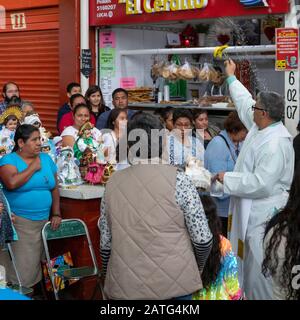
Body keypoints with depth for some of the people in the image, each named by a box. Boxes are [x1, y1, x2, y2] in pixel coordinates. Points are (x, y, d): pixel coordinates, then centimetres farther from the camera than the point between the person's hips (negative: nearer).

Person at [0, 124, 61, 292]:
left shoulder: (46, 159, 11)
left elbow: (54, 188, 14)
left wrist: (56, 214, 3)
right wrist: (33, 167, -13)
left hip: (43, 222, 5)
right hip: (18, 222, -5)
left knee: (35, 263, 10)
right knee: (20, 267, -4)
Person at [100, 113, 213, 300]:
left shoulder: (113, 183, 0)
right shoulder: (178, 180, -9)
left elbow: (106, 244, 4)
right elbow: (202, 239, -8)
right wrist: (198, 267, 11)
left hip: (125, 287, 3)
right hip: (174, 284, -3)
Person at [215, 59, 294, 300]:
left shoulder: (275, 144, -25)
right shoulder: (261, 126, 4)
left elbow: (260, 184, -29)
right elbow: (244, 103, 23)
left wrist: (228, 179, -17)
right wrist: (231, 77, 33)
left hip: (263, 216, -10)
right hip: (251, 211, 10)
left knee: (261, 271, -2)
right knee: (251, 263, 21)